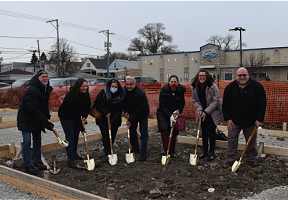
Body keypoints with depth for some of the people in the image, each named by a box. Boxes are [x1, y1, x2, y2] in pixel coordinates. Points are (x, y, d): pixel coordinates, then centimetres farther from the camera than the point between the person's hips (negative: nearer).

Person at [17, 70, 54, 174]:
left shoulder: (46, 89, 3)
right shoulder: (32, 90, -26)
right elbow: (34, 110, -30)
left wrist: (47, 116, 7)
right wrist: (46, 122, -29)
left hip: (37, 120, 8)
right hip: (26, 120, -8)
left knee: (37, 140, 12)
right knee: (27, 141, -6)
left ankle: (37, 162, 23)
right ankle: (27, 165, 2)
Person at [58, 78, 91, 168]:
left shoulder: (86, 94, -12)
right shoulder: (70, 96, -34)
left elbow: (88, 106, 1)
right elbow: (73, 113, -33)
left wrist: (84, 116, -17)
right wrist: (81, 127, -31)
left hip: (77, 116, 7)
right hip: (66, 116, -7)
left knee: (76, 135, 15)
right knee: (70, 136, -8)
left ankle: (74, 153, 34)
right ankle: (70, 159, -3)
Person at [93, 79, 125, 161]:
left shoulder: (121, 95, -10)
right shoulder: (103, 92, -11)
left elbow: (119, 110, -7)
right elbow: (96, 103, -7)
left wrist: (112, 121, -13)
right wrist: (106, 113, -13)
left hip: (115, 119, 1)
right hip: (103, 118, -1)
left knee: (112, 135, 0)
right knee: (105, 134, -11)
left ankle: (108, 151, 19)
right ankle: (107, 154, -9)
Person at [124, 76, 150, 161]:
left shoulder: (141, 93, -33)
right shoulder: (124, 90, -12)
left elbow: (139, 110, -30)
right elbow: (124, 101, 6)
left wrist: (130, 120, -27)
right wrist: (125, 111, -8)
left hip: (143, 114, -6)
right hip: (132, 113, 6)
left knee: (143, 132, -7)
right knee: (132, 130, 11)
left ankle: (143, 153, -3)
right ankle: (135, 148, 29)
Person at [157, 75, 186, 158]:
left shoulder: (181, 90, -10)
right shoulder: (164, 90, -20)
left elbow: (182, 103, 2)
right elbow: (162, 105, -19)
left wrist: (178, 110, -17)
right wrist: (170, 115, -26)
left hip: (174, 113, 3)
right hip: (163, 113, -3)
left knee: (174, 133, 4)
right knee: (164, 129, -22)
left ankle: (172, 152, 15)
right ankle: (165, 148, -8)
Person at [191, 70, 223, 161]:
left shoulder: (212, 87, -19)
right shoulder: (195, 87, -4)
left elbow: (215, 101, -18)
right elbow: (194, 100, 5)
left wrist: (206, 112, -20)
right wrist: (199, 110, -11)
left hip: (213, 113, -4)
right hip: (202, 113, 4)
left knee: (211, 132, 0)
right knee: (204, 132, 10)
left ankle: (211, 152, 12)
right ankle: (205, 151, 23)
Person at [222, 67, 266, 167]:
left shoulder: (257, 86, -7)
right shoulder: (230, 87, -3)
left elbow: (262, 104, -5)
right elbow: (226, 104, 2)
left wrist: (259, 119, -8)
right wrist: (228, 118, -4)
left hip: (251, 121, 0)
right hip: (234, 120, 1)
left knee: (251, 142, 13)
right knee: (232, 140, 5)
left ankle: (252, 159, 31)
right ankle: (231, 159, 20)